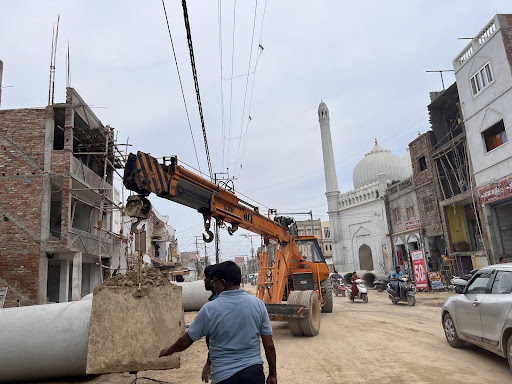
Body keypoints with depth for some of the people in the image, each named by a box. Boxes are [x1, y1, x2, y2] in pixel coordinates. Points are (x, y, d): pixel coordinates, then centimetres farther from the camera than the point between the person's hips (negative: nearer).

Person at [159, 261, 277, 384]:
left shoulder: (209, 309, -11)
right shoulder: (258, 304, -6)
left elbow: (184, 342, 0)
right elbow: (269, 346, -2)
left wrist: (169, 350, 21)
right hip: (254, 372, 3)